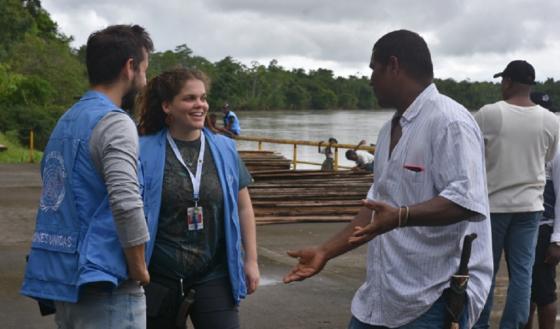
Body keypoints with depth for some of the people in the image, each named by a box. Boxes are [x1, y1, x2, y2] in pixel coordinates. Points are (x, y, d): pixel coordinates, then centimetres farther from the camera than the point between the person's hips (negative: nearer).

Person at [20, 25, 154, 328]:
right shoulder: (114, 122, -13)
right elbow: (126, 204, -25)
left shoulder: (67, 120, 14)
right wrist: (140, 270, -11)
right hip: (97, 279, -9)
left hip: (58, 274, 9)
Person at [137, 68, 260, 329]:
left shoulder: (225, 149, 3)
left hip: (214, 275, 2)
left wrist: (251, 260, 8)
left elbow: (243, 208, 10)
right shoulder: (144, 151, -6)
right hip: (159, 278, -1)